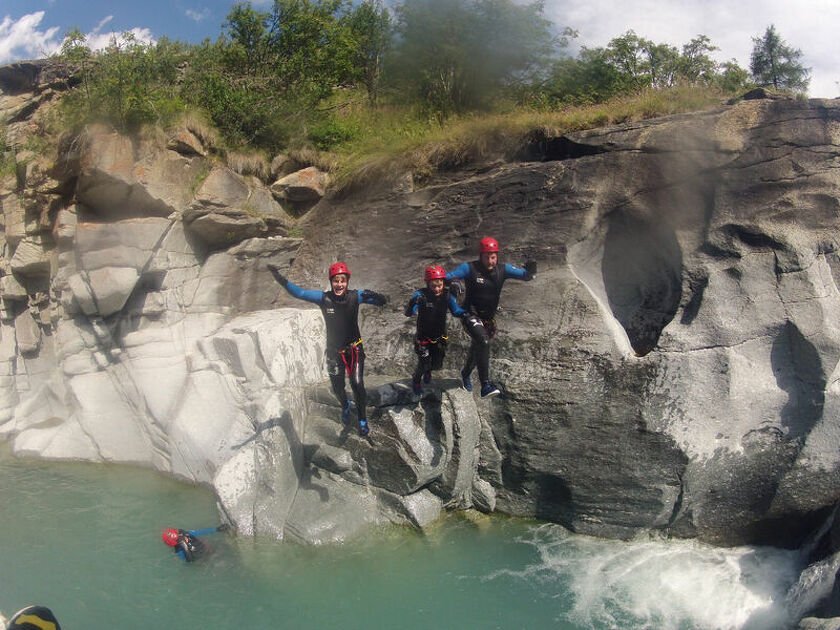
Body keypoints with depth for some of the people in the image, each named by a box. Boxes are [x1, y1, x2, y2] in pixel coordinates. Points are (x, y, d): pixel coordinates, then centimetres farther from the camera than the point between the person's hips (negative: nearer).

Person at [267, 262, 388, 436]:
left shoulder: (355, 296, -15)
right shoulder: (324, 298, -15)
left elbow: (383, 301, -16)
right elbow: (298, 292, -20)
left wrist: (373, 296, -39)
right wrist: (280, 279, -35)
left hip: (354, 349, -1)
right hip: (334, 351, 2)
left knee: (357, 385, -13)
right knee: (337, 388, 12)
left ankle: (362, 420, 10)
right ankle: (345, 406, 48)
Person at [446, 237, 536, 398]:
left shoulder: (503, 269, -4)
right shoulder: (469, 268, -15)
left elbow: (525, 275, -6)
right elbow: (447, 277, -21)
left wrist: (530, 271, -28)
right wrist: (450, 280, -44)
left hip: (488, 318, 6)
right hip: (471, 315, -5)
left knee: (477, 348, 23)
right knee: (483, 342, -30)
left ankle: (466, 374, 54)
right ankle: (485, 385, -32)